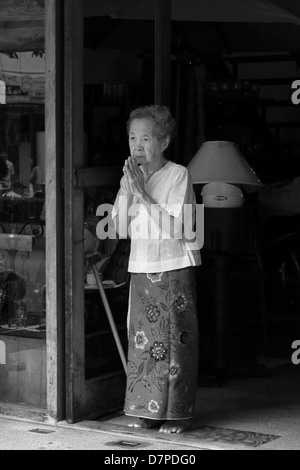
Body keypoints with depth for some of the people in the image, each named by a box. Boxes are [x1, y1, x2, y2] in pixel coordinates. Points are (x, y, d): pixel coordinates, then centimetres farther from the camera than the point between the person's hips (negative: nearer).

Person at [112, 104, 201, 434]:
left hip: (174, 268, -5)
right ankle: (146, 409, 13)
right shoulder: (130, 177, 7)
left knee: (175, 339, -2)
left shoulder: (178, 175, -9)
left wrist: (144, 194, -19)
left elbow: (175, 228, -17)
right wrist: (127, 190, -10)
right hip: (141, 268, 5)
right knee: (141, 337, 4)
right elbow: (119, 228, 1)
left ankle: (177, 412, 6)